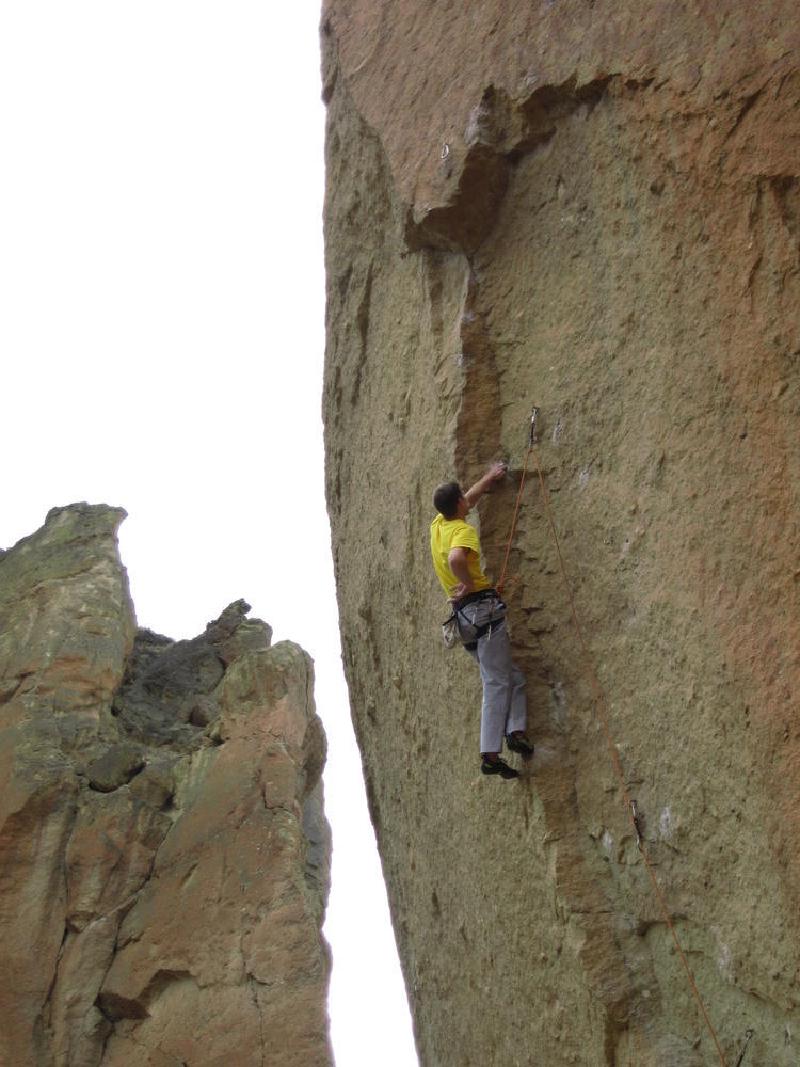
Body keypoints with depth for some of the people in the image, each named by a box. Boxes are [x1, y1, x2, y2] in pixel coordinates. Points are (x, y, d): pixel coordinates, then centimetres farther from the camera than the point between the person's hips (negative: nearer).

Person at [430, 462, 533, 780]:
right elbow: (456, 559, -33)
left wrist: (488, 478, 44)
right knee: (497, 683, -7)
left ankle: (513, 730, -1)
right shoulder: (463, 530, -9)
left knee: (512, 677, 11)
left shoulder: (438, 525, 16)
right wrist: (469, 583, -16)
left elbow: (468, 500, 35)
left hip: (462, 614, 8)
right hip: (482, 607, -8)